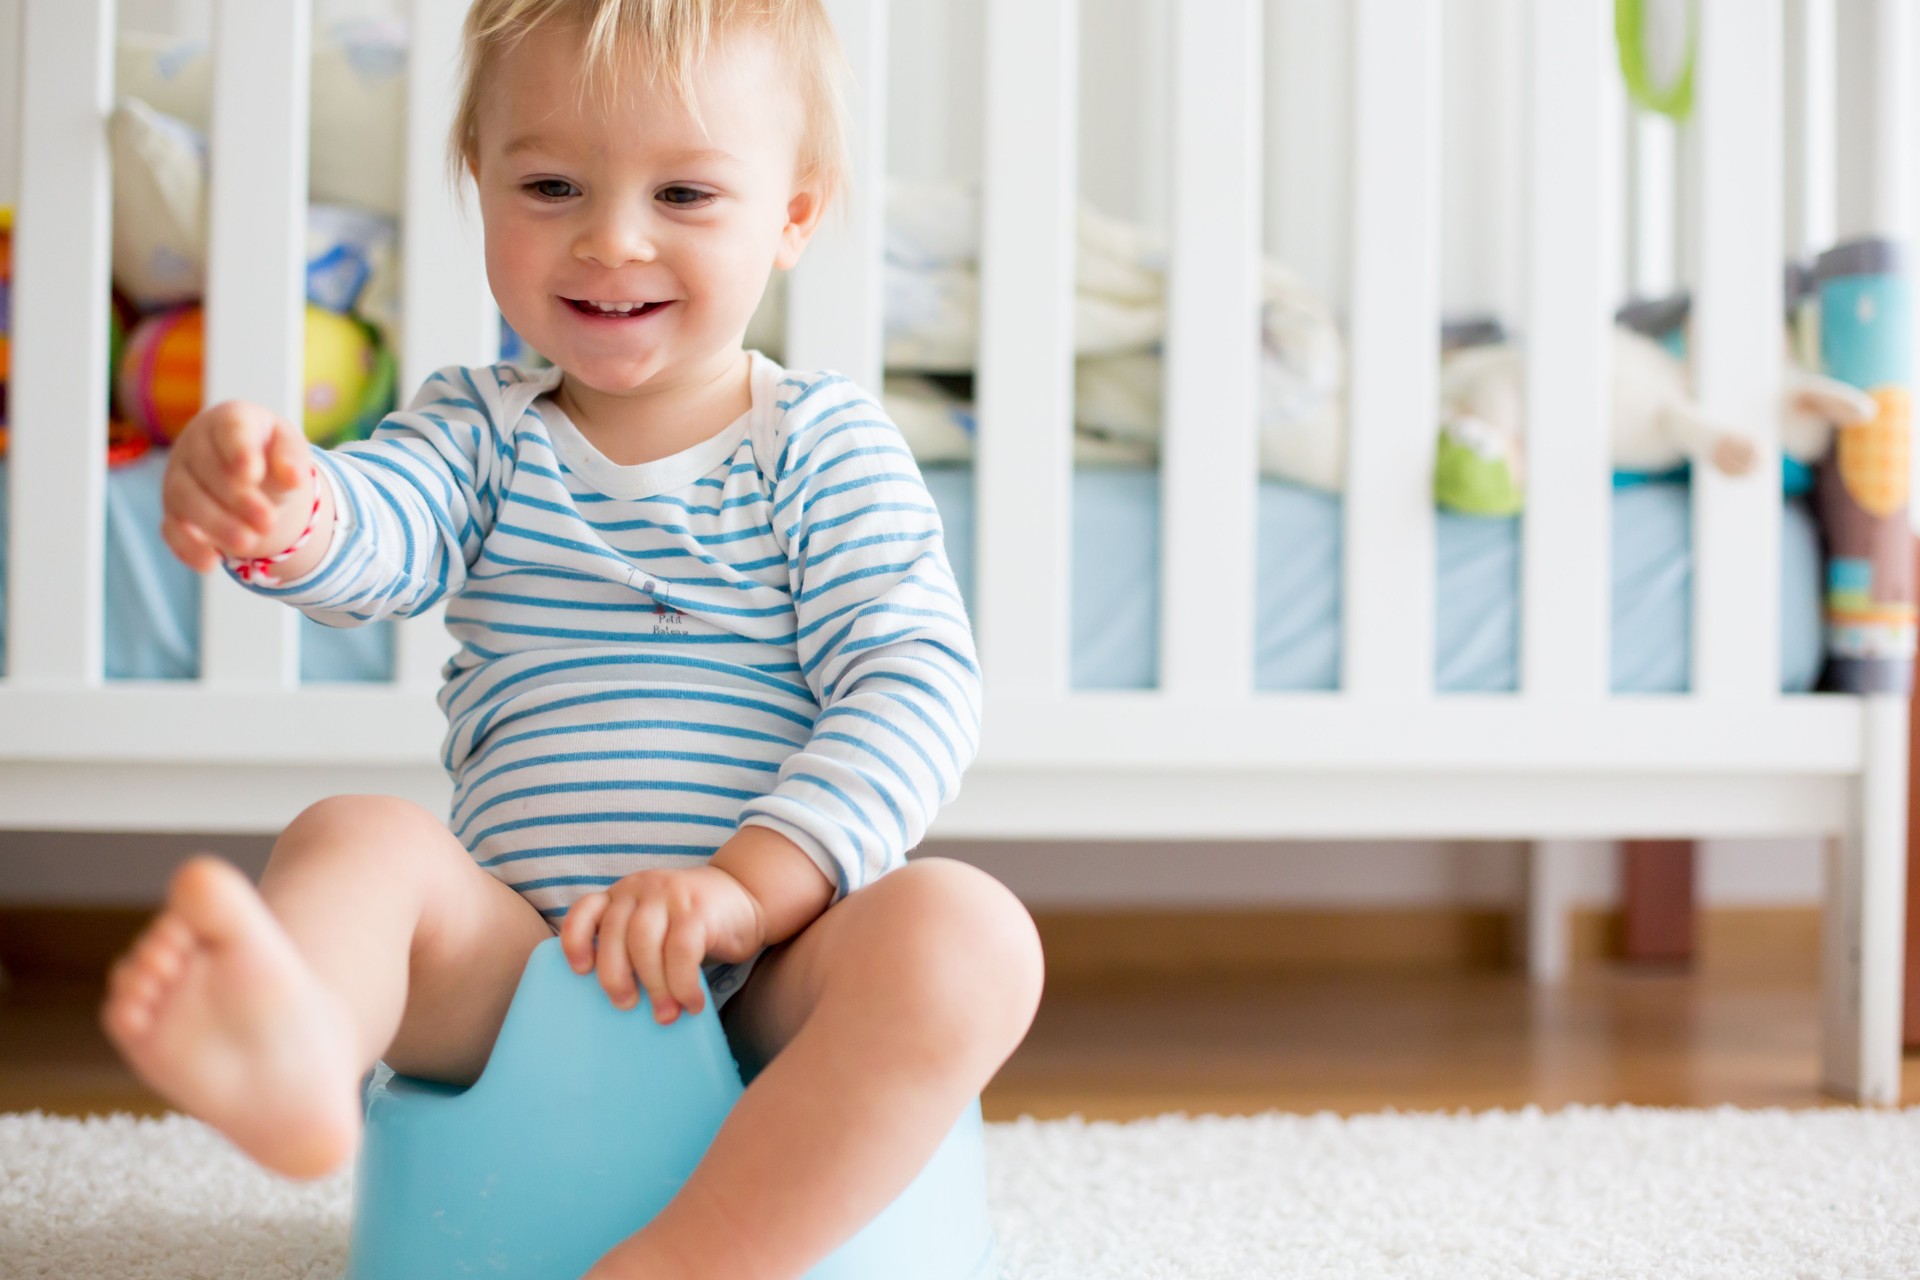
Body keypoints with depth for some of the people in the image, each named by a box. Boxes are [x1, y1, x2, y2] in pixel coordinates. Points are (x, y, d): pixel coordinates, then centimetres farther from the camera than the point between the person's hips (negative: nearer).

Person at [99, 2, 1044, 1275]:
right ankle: (298, 1059, -58)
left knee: (966, 930, -30)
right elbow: (380, 527, -10)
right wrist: (285, 511, -36)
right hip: (519, 965, 2)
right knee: (354, 840, -24)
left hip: (777, 987, -1)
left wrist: (751, 883, -21)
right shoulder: (482, 432, 12)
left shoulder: (825, 442, 5)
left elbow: (917, 683, -6)